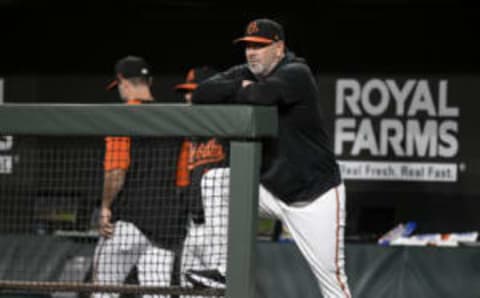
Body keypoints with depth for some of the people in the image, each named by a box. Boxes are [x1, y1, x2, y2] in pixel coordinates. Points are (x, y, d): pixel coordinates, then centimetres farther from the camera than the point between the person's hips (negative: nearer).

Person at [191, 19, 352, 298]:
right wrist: (240, 87, -19)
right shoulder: (244, 74, 2)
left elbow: (266, 93, -37)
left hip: (316, 197, -6)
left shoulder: (297, 73, -17)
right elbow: (202, 94, -9)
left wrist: (241, 91, -16)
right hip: (269, 188, 6)